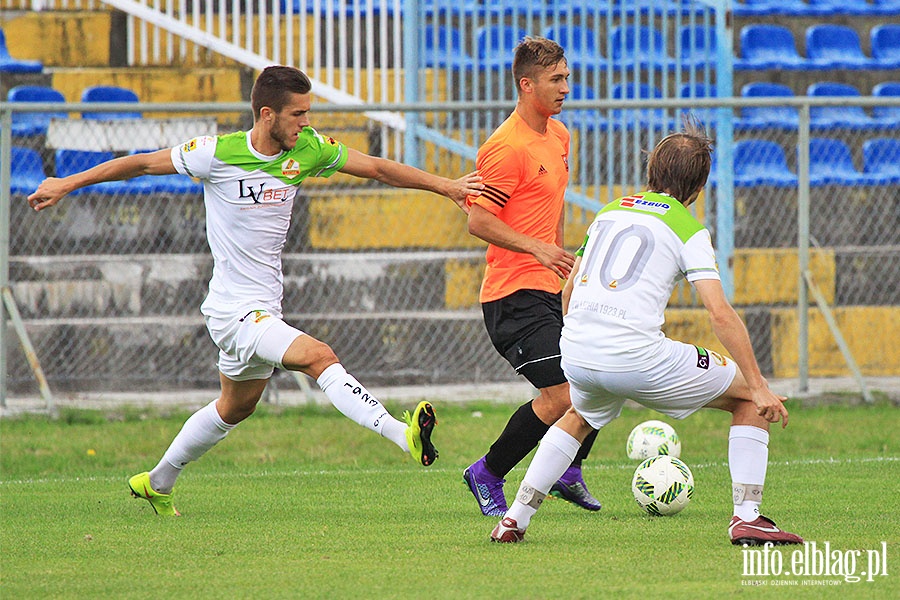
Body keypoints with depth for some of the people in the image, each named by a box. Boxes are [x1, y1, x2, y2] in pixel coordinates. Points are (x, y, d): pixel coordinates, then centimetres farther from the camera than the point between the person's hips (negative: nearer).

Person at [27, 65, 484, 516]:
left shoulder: (308, 150, -2)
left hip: (265, 310, 8)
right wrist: (66, 185, 4)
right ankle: (404, 435, -38)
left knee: (235, 408, 24)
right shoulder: (218, 154, -15)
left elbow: (377, 168, 5)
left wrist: (446, 186, -2)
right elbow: (144, 164, -3)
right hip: (234, 310, -8)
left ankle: (156, 483, 42)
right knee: (319, 357, -27)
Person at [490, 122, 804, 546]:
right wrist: (759, 387, -6)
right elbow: (720, 313, -7)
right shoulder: (688, 229, 3)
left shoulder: (609, 212, 20)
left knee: (580, 417, 39)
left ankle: (515, 518, 28)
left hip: (576, 353, 6)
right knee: (748, 398, 10)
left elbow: (569, 291, 27)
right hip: (638, 359, -6)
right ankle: (746, 518, -1)